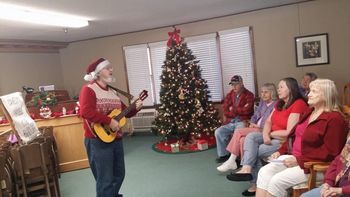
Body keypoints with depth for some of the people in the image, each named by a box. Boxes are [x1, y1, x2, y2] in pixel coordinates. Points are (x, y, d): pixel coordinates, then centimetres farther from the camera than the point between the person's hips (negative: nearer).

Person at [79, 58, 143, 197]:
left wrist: (135, 108, -1)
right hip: (98, 141, -8)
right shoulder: (89, 89, -11)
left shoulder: (112, 91, 14)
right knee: (105, 180, 0)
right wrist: (109, 121, -26)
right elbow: (85, 112, -27)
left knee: (119, 174, 20)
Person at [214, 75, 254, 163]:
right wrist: (240, 111, -8)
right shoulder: (229, 95, 14)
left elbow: (247, 110, -15)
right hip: (230, 122, 5)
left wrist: (233, 109, -2)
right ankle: (223, 154, 1)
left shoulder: (248, 95, -1)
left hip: (242, 122, -5)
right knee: (218, 132, -13)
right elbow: (226, 112, 5)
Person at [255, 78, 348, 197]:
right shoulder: (309, 112, 16)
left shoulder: (334, 119, -13)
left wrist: (299, 161, -22)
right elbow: (294, 136, 22)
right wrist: (281, 151, 7)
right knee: (264, 172, -10)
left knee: (277, 180, -23)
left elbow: (329, 152, -20)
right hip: (293, 158, 9)